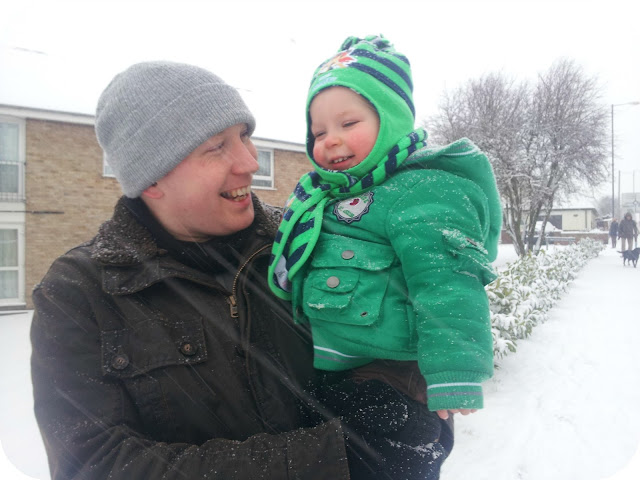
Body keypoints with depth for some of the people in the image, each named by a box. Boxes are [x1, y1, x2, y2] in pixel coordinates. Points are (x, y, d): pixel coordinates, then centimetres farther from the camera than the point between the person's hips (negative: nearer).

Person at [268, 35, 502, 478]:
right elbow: (295, 269, 23)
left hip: (390, 387, -9)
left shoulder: (424, 193, -18)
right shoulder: (324, 194, 10)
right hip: (322, 375, 9)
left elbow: (446, 283, -26)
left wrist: (454, 375, -30)